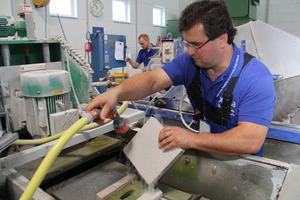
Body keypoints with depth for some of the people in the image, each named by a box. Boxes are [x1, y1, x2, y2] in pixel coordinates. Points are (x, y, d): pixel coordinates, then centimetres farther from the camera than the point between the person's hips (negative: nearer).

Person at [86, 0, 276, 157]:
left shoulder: (256, 78, -22)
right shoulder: (189, 61, -8)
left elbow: (252, 140, -29)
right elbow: (152, 80, -17)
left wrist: (192, 139, -35)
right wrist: (116, 92, -36)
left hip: (240, 163, -3)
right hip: (201, 154, 4)